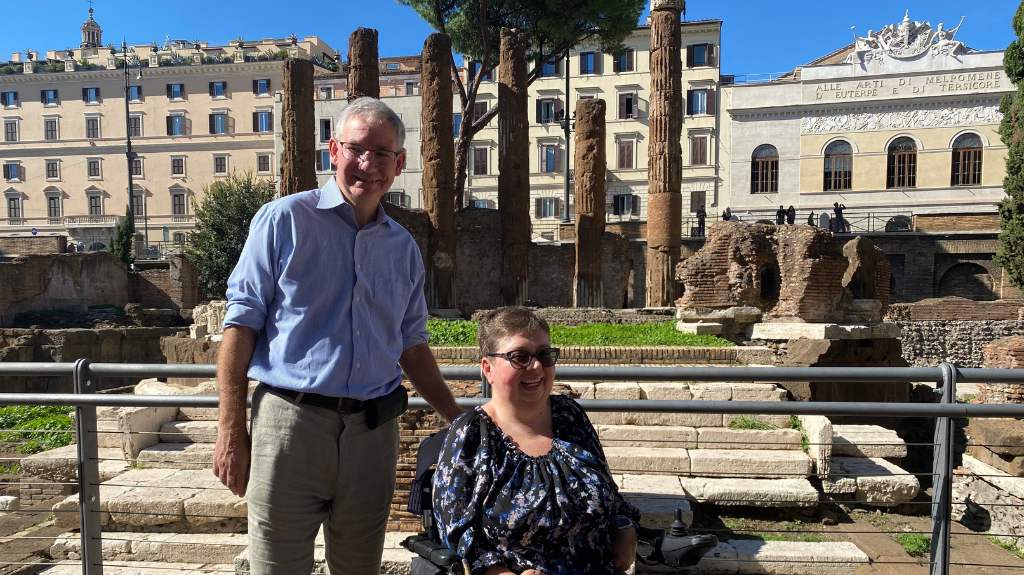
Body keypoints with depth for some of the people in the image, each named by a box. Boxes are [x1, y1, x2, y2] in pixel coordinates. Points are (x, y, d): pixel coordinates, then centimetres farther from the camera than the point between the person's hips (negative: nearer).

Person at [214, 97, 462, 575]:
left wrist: (459, 420, 15)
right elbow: (242, 323, -4)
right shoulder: (284, 220, -3)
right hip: (290, 421, -4)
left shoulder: (403, 248, 11)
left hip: (373, 429, 4)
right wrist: (230, 431, -9)